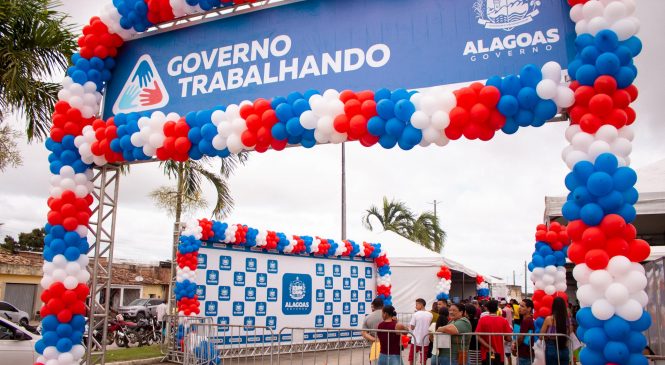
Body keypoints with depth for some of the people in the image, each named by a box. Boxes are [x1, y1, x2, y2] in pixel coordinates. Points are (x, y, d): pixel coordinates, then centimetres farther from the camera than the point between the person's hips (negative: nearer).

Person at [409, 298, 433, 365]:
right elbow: (430, 326, 9)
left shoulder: (415, 314, -10)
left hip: (416, 340, -3)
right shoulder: (430, 315, 0)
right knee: (423, 360, 10)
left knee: (411, 359, 12)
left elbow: (412, 327, -8)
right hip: (425, 340, 3)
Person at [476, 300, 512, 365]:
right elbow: (508, 338, -5)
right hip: (499, 353, 1)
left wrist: (489, 347, -11)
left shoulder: (482, 320, -6)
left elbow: (478, 337, -13)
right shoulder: (503, 321, -4)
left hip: (487, 353, -1)